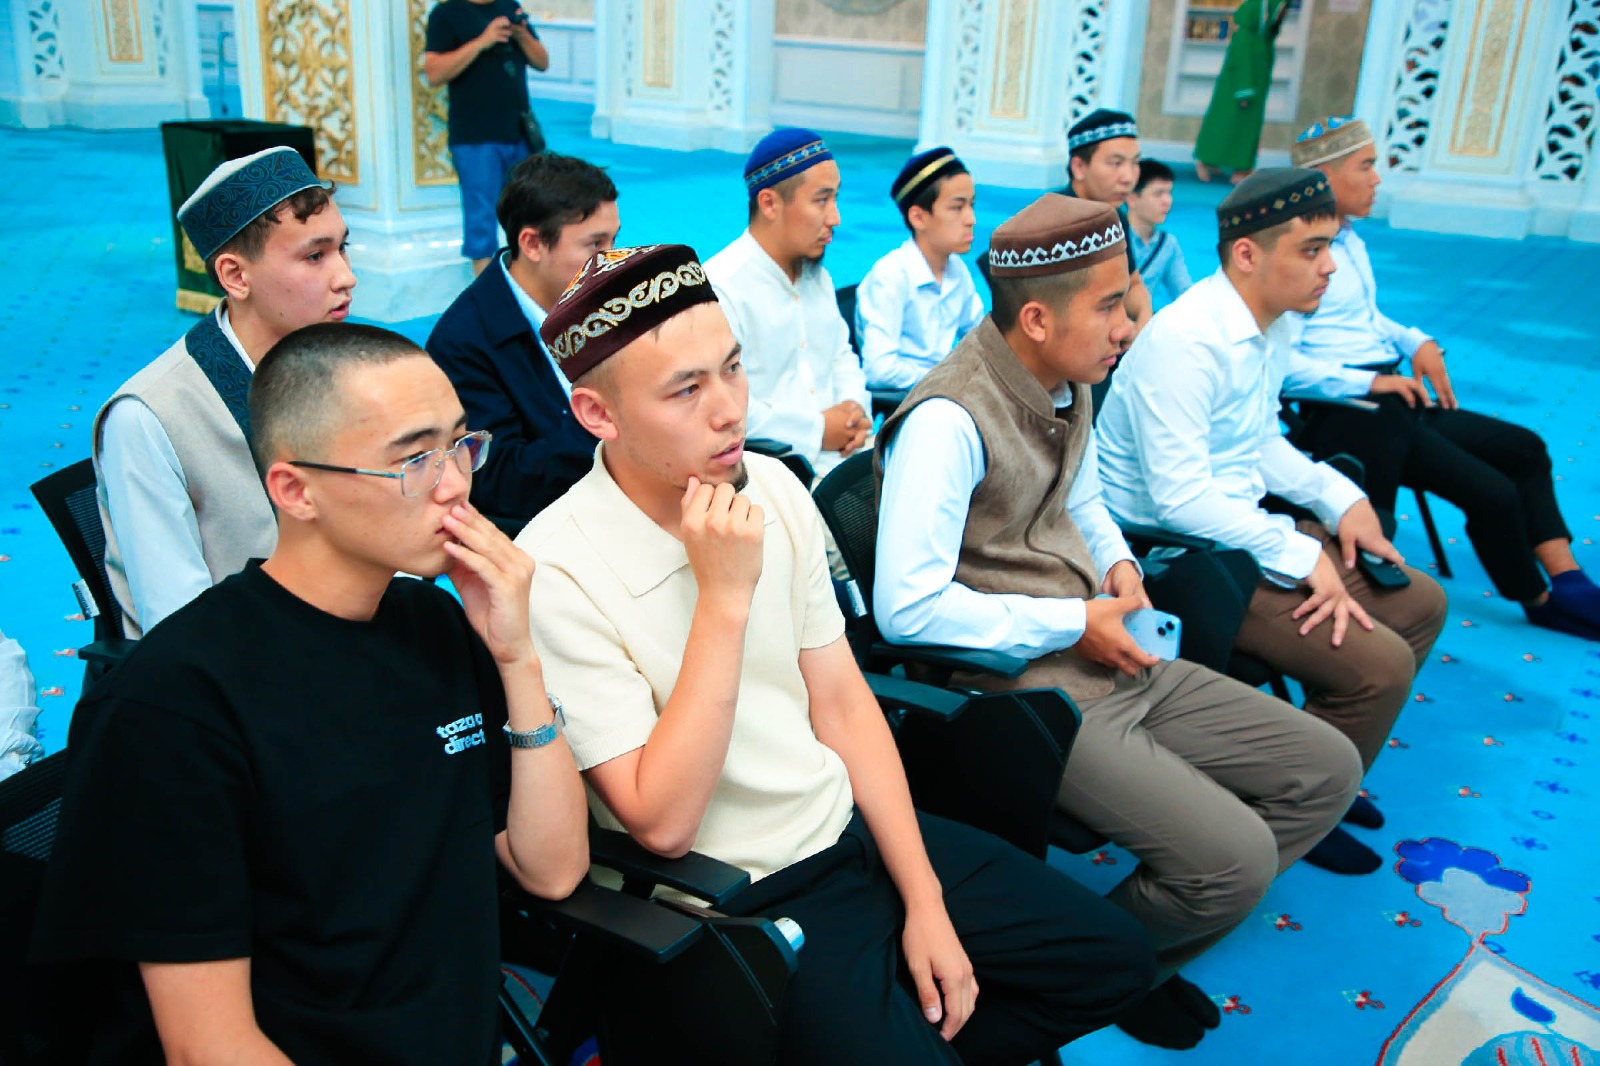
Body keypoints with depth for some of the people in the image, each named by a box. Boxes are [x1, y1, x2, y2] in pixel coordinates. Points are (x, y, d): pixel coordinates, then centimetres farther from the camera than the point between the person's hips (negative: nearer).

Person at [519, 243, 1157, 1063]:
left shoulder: (773, 489, -3)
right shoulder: (557, 573, -22)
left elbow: (841, 703, 3)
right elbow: (662, 824, -23)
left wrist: (925, 900, 0)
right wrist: (724, 598, -29)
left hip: (857, 830, 6)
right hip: (742, 909, -6)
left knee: (1115, 960, 8)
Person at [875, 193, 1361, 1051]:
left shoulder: (1067, 383, 7)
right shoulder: (950, 421, -21)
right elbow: (907, 608, -27)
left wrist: (1115, 559, 5)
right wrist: (1074, 624, -18)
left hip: (1112, 661, 9)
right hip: (1032, 690, -9)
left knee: (1327, 772, 8)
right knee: (1233, 858, -21)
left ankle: (1147, 947, 18)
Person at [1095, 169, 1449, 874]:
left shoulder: (1272, 326, 6)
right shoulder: (1185, 341, -24)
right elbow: (1178, 497, -28)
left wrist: (1340, 498, 5)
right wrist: (1301, 555, -24)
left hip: (1241, 527, 10)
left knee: (1419, 603, 14)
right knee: (1379, 666, -17)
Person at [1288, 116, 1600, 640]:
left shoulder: (1350, 239, 13)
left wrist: (1415, 343, 6)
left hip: (1391, 400, 10)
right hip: (1344, 417, -10)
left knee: (1523, 446, 11)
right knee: (1492, 493, -13)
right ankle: (1541, 602, 13)